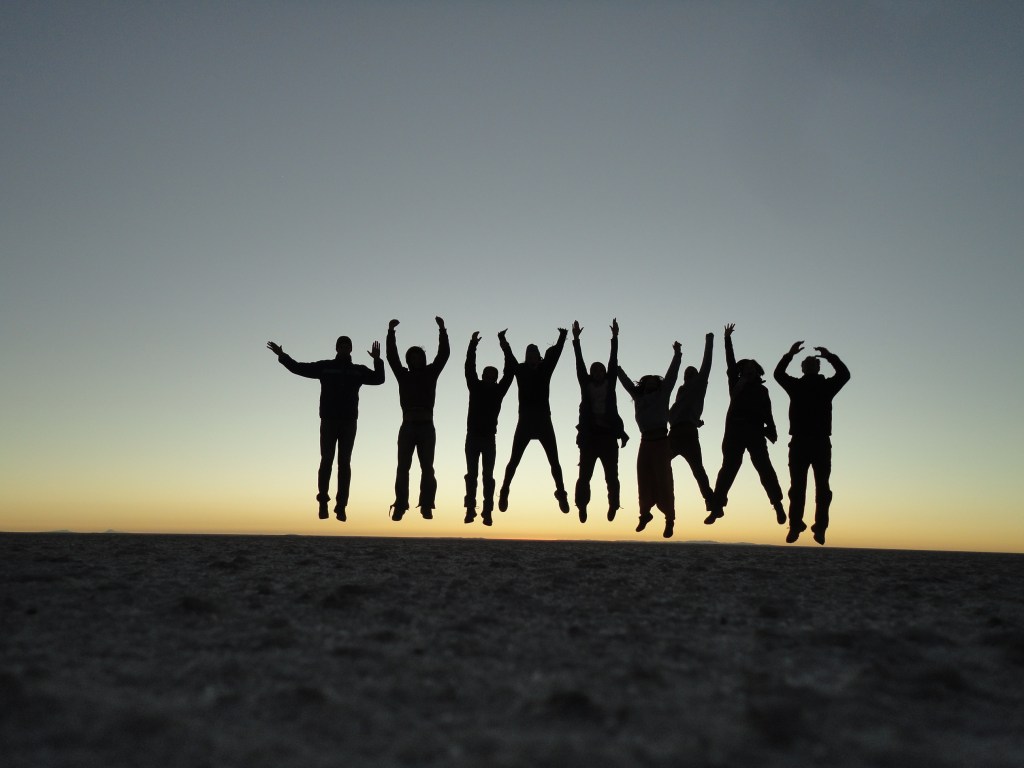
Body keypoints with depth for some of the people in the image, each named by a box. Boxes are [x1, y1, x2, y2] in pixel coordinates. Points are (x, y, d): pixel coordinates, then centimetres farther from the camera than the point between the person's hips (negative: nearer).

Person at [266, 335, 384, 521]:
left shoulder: (359, 370, 8)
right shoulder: (325, 366, 7)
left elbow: (379, 379, -3)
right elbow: (298, 368, 7)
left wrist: (378, 361, -16)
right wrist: (282, 356, -3)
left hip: (349, 422, 1)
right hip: (328, 421, -1)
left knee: (344, 463, -1)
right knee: (326, 460, -5)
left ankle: (341, 506, 0)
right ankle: (323, 502, 1)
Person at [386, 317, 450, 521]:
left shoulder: (430, 373, 13)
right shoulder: (403, 375, 13)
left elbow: (444, 354, 6)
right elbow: (392, 356, 4)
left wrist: (442, 330, -2)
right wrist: (391, 332, -5)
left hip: (426, 427, 0)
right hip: (408, 427, 0)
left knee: (427, 468, -4)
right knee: (403, 468, -5)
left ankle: (426, 507, -5)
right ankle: (399, 507, -7)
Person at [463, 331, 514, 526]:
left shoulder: (498, 390, 4)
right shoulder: (475, 387, 4)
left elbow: (509, 372, -1)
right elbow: (469, 368, -4)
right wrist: (473, 345, -11)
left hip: (489, 438, 0)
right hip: (473, 437, 0)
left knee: (488, 476, -2)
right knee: (471, 474, 2)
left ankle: (487, 512, -4)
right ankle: (470, 510, 3)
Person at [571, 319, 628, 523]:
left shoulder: (609, 384, 12)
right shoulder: (586, 385, 10)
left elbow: (613, 362, 6)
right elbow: (579, 364, 6)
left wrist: (615, 337, 1)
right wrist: (576, 339, 0)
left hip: (608, 436, 1)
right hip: (590, 436, 0)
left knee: (612, 476, 3)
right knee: (584, 475, -2)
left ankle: (613, 505, 10)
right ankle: (582, 506, 4)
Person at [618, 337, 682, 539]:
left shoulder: (662, 394, 9)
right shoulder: (638, 396, 17)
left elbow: (672, 374, 3)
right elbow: (625, 380, 28)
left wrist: (677, 354, -2)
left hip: (660, 440, -4)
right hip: (645, 441, 4)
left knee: (663, 480, -6)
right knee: (644, 480, 3)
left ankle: (669, 518, -2)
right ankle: (645, 513, 17)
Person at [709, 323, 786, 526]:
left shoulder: (761, 390, 11)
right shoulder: (736, 384, 15)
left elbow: (767, 413, 4)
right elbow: (731, 363, 12)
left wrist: (771, 431, -10)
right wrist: (727, 339, 10)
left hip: (755, 433, -2)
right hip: (734, 432, 2)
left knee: (764, 468, -8)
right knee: (728, 469, 1)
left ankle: (778, 505, -7)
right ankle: (718, 506, 0)